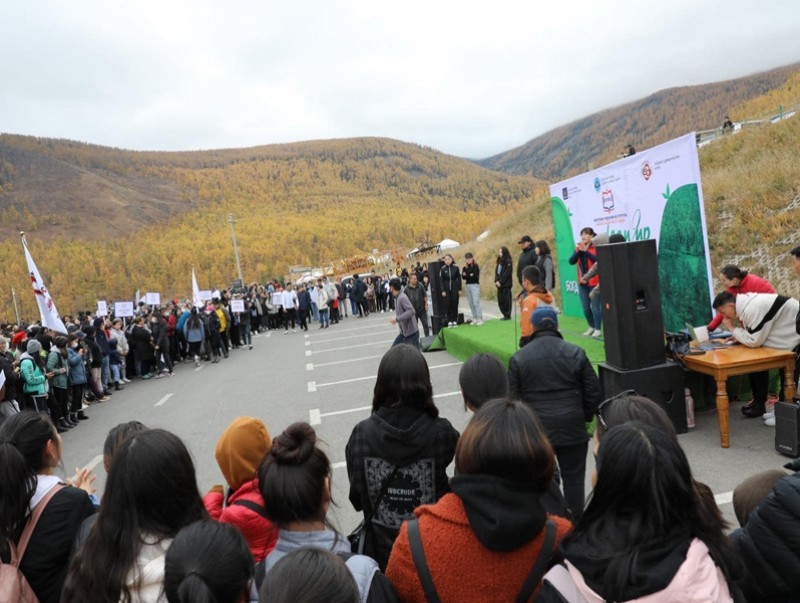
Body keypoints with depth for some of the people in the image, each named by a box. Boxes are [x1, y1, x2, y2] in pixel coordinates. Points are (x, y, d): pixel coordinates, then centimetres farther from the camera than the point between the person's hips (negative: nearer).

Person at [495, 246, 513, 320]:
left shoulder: (508, 262, -8)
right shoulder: (499, 261, 14)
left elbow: (507, 273, -14)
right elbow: (496, 271, 11)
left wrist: (500, 282, -14)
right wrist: (496, 281, -3)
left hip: (506, 285, -7)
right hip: (500, 284, 7)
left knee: (506, 300, -4)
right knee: (500, 300, 8)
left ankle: (508, 315, 4)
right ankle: (505, 314, 16)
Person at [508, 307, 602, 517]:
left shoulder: (519, 358, -4)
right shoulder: (576, 352, -2)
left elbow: (512, 398, -3)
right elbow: (594, 393, 0)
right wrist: (585, 417, 15)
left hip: (535, 429, 0)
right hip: (572, 428, 0)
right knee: (573, 476, 12)